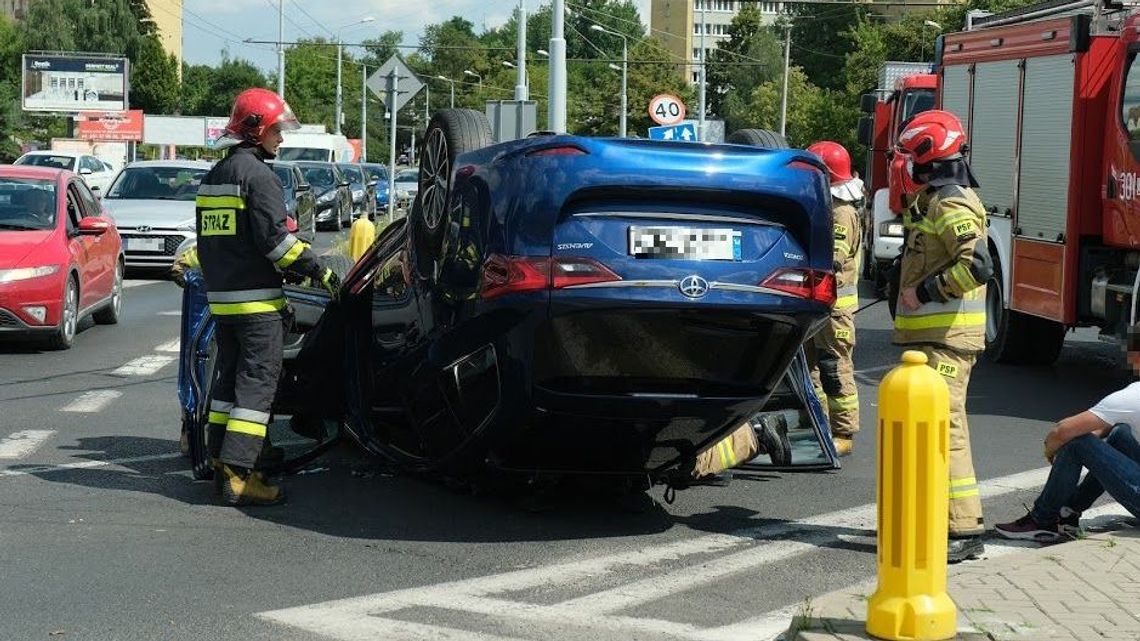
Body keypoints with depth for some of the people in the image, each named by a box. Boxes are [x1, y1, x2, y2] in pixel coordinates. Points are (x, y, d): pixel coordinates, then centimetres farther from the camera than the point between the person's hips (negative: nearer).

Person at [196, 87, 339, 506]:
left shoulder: (214, 176, 17)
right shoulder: (257, 175, -12)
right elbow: (273, 237, -19)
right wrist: (318, 271, -13)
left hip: (221, 298, 9)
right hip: (256, 299, -9)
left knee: (228, 377, 16)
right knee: (257, 383, -8)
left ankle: (220, 463, 20)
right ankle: (238, 475, -13)